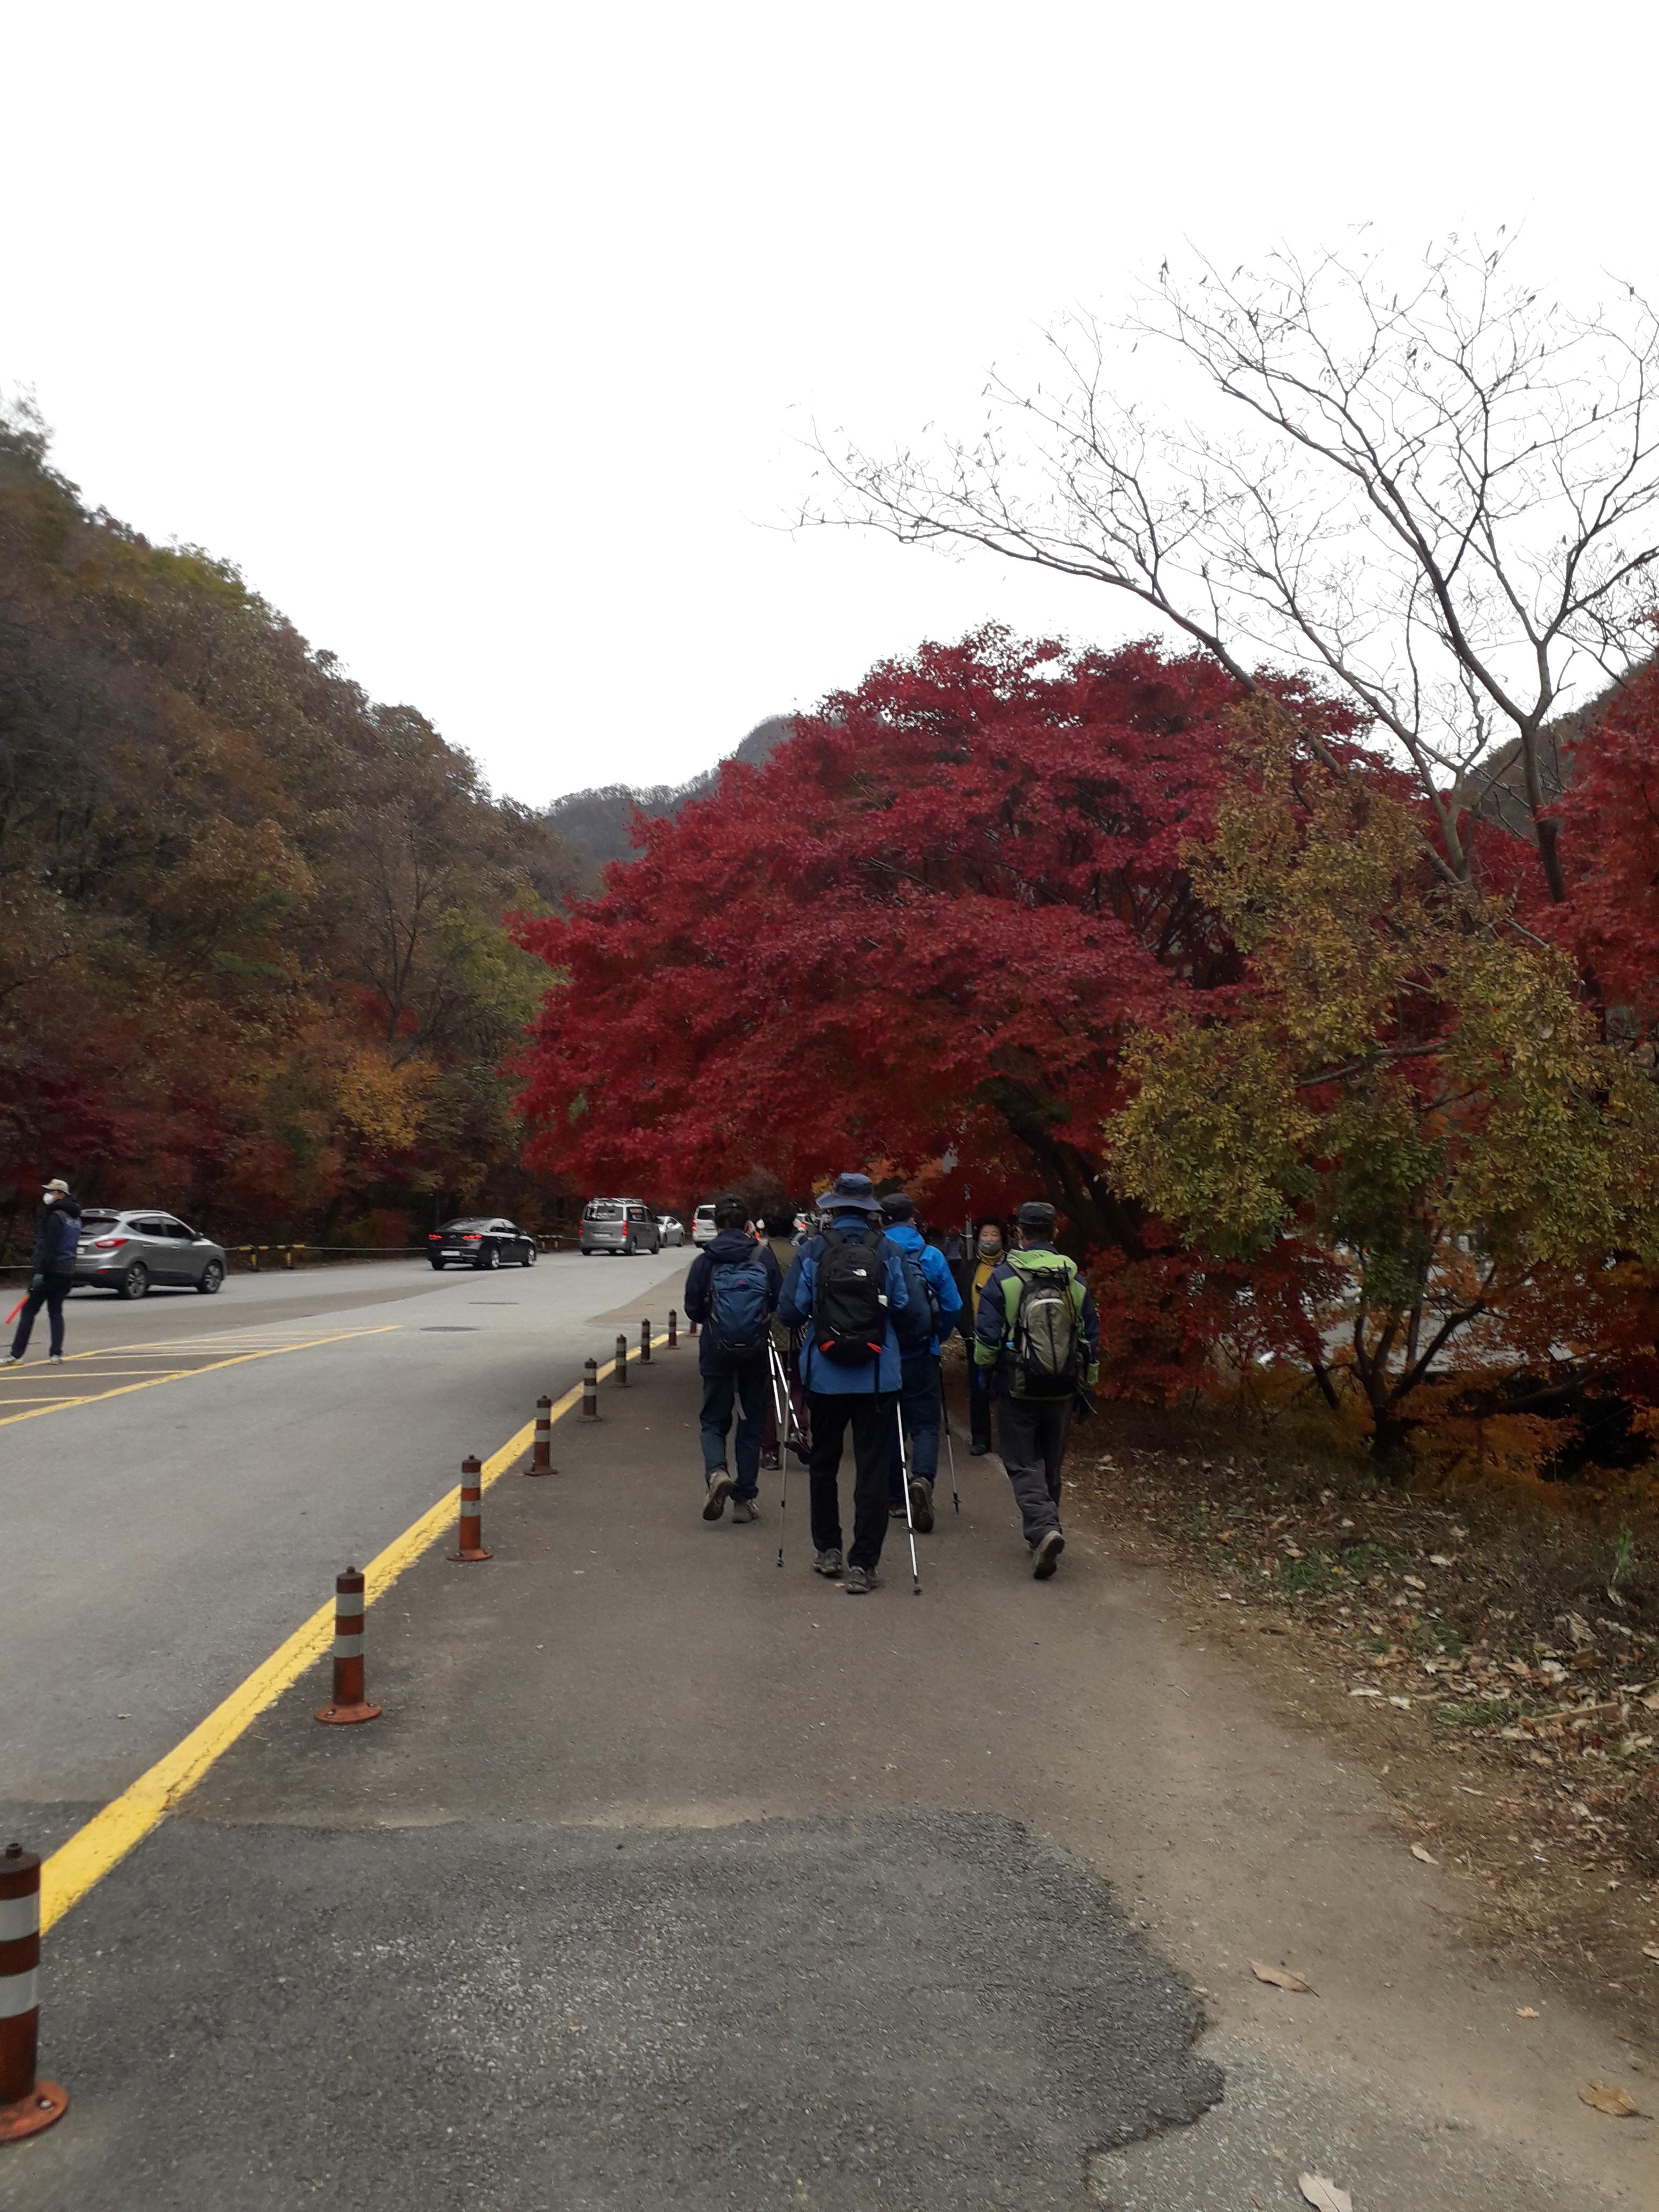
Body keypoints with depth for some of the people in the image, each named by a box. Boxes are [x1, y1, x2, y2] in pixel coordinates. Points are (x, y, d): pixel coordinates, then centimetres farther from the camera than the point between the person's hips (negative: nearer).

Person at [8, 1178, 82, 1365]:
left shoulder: (56, 1216, -13)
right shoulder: (75, 1218, 14)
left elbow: (48, 1247, -19)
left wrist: (40, 1271, -21)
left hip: (51, 1271, -8)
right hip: (68, 1272, 8)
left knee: (29, 1310, -2)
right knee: (56, 1311, 13)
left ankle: (16, 1354, -2)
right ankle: (57, 1353, 6)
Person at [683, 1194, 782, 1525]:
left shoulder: (704, 1261, -3)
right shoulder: (764, 1256, -3)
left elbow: (692, 1310, 0)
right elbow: (781, 1302, -1)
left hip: (716, 1350, 0)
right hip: (756, 1350, 1)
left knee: (714, 1420, 11)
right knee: (751, 1423, 11)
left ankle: (716, 1472, -17)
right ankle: (745, 1498, 12)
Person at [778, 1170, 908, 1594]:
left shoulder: (811, 1252, -4)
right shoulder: (888, 1252, -3)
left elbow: (789, 1313, -5)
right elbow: (906, 1310, -5)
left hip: (826, 1376, 1)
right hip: (879, 1377, -1)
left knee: (824, 1464, 18)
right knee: (872, 1469, 4)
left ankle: (828, 1551, 27)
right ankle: (862, 1564, 3)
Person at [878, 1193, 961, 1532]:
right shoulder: (932, 1256, -4)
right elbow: (953, 1307, -1)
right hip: (921, 1355, 0)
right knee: (925, 1422, 7)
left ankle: (894, 1497, 21)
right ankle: (923, 1477, -19)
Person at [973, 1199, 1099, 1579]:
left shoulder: (1003, 1277, -9)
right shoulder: (1074, 1279, 3)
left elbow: (987, 1335, -9)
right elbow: (1092, 1334, 7)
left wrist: (985, 1367, 11)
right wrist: (1085, 1384, 17)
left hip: (1017, 1390, -4)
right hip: (1062, 1391, 4)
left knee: (1023, 1463, 1)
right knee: (1051, 1464, 17)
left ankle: (1043, 1528, -20)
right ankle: (1044, 1530, 28)